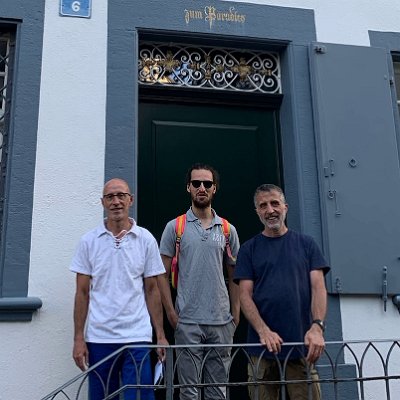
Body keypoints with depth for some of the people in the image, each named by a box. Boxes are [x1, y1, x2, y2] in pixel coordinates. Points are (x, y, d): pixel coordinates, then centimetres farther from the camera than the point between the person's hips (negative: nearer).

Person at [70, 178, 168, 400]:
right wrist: (78, 338, 0)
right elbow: (82, 292, 4)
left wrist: (161, 335, 0)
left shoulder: (146, 239, 2)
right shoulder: (89, 241, 3)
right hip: (99, 338, 1)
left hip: (137, 338, -1)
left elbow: (151, 290, 5)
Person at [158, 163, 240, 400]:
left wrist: (235, 315, 5)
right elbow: (163, 274, 1)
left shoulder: (228, 230, 8)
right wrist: (171, 313, -7)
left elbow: (234, 276, 12)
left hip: (221, 322, 2)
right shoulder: (175, 227, 2)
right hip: (187, 321, -2)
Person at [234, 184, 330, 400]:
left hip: (302, 344, 0)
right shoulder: (249, 249, 9)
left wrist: (317, 326, -15)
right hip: (263, 346, 0)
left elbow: (318, 287, 2)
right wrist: (264, 331, -15)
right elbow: (245, 295, 1)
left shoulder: (305, 244, 10)